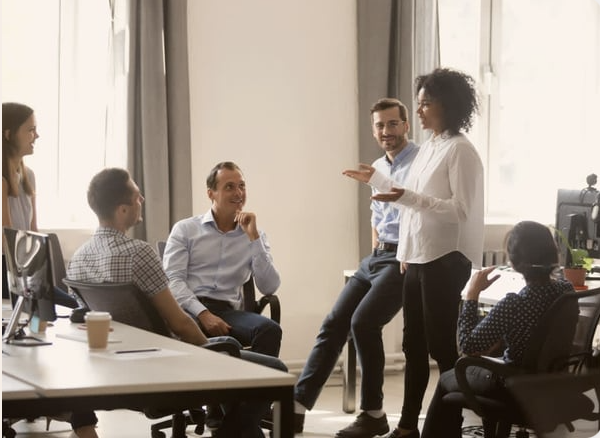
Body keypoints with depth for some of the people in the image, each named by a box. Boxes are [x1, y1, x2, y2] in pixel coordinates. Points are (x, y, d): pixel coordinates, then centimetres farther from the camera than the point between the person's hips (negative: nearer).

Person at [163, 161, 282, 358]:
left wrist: (253, 237, -2)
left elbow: (269, 288, 5)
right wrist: (203, 313, -18)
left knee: (270, 329, -31)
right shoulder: (185, 229, 12)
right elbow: (172, 279, -1)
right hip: (190, 310, -2)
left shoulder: (255, 236, 18)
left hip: (228, 312, 2)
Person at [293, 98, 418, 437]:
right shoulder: (378, 168, 17)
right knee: (334, 323, 0)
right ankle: (298, 405, -1)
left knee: (363, 322, -21)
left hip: (404, 260, -9)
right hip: (376, 256, 9)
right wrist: (376, 250, 18)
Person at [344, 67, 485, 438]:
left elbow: (460, 210, -20)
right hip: (418, 258, 9)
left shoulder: (460, 151, -13)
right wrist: (376, 179, 28)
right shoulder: (429, 147, 13)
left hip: (445, 260, -9)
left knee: (443, 346, -2)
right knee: (414, 345, 13)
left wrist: (407, 197, -27)